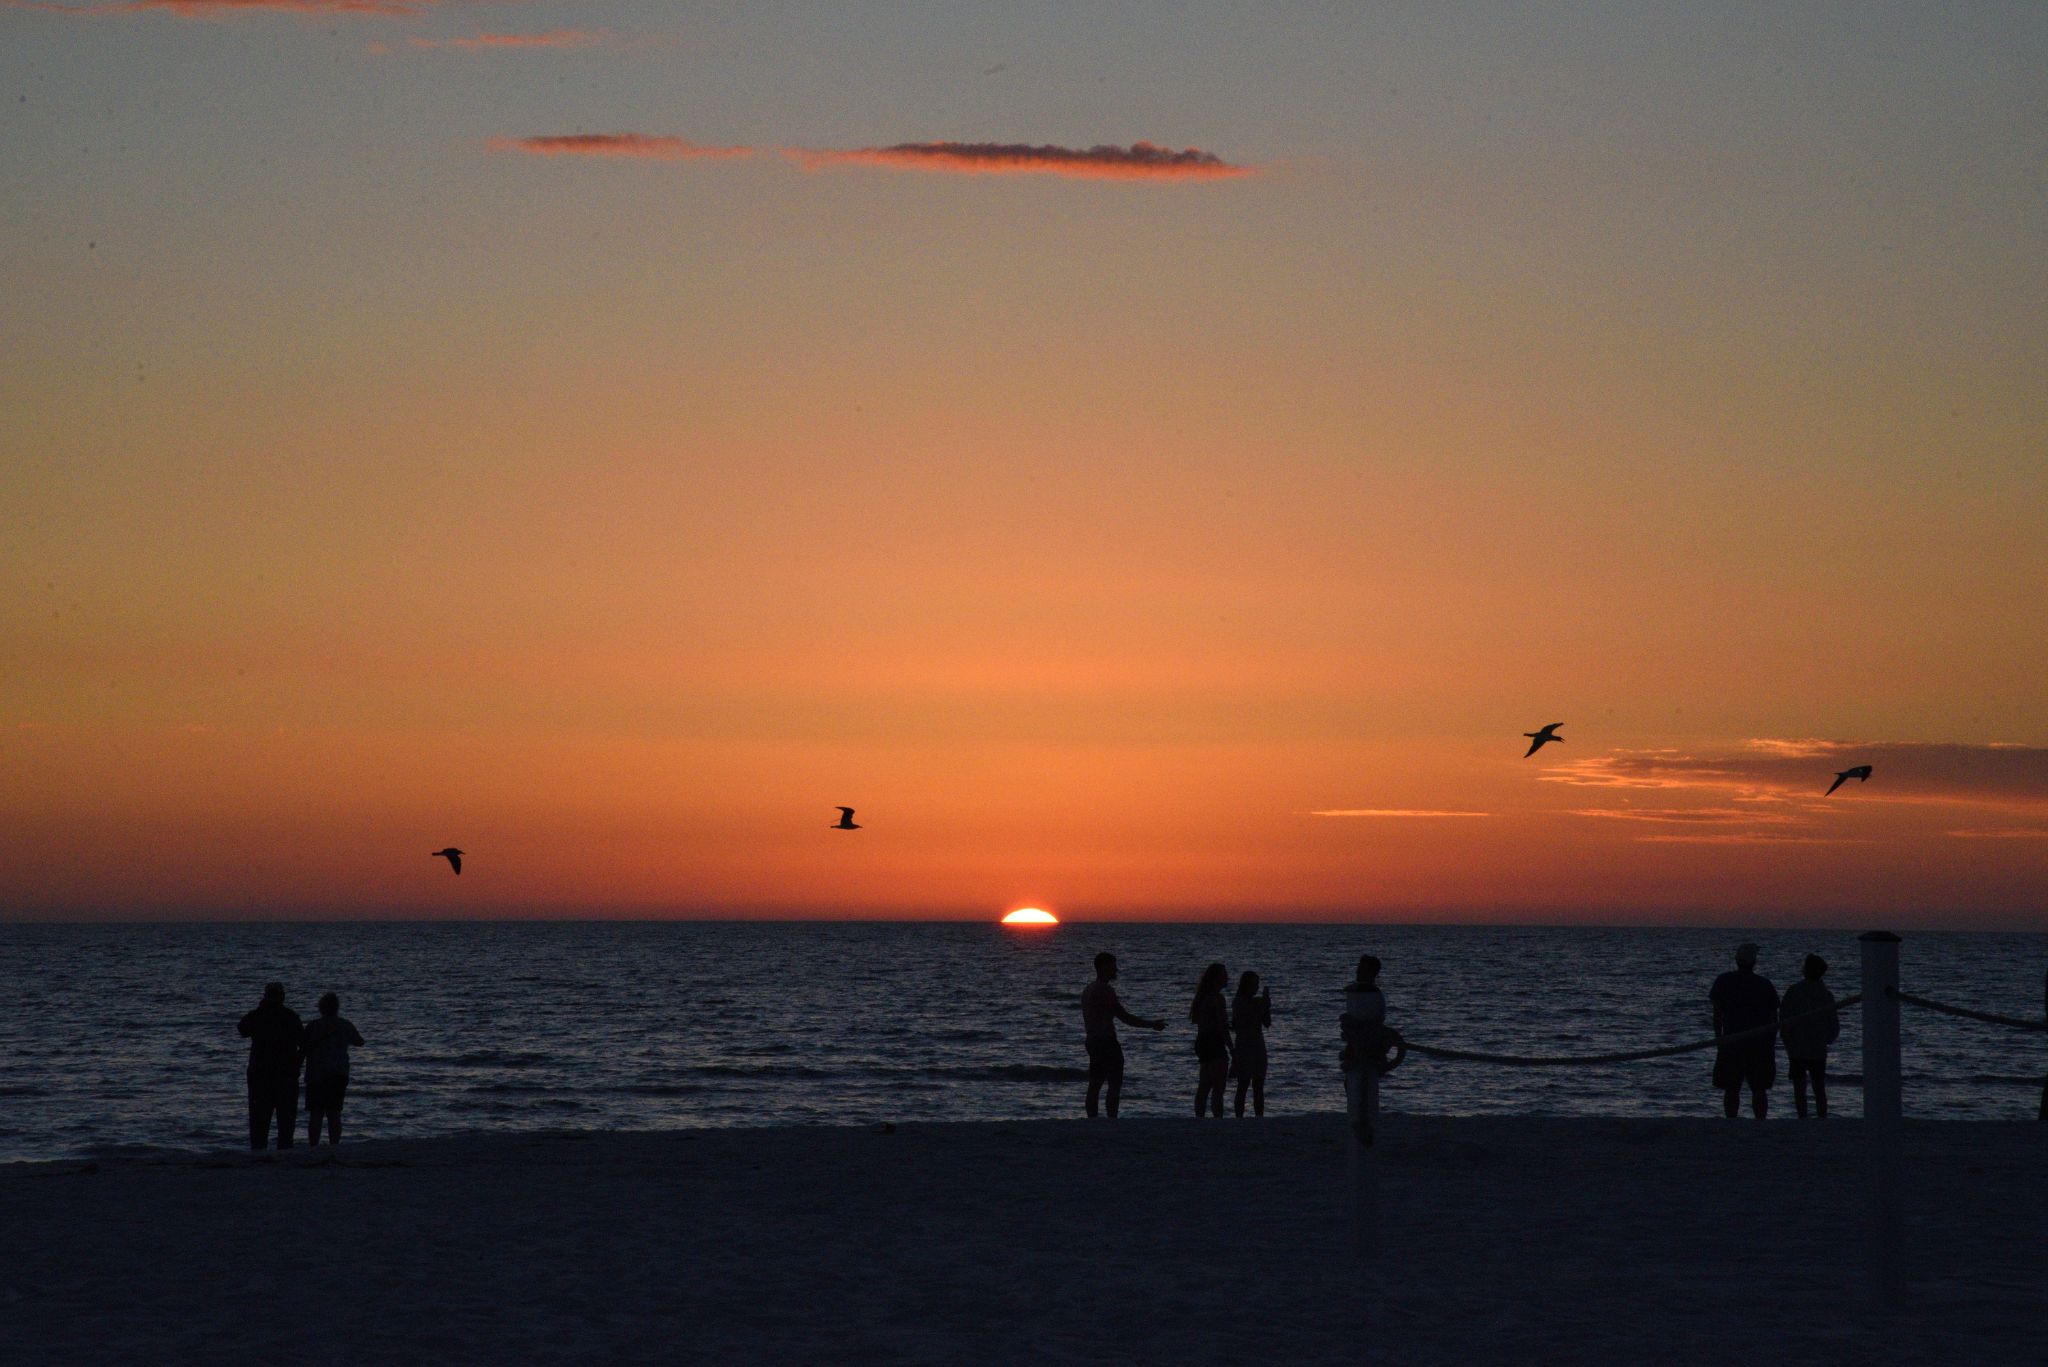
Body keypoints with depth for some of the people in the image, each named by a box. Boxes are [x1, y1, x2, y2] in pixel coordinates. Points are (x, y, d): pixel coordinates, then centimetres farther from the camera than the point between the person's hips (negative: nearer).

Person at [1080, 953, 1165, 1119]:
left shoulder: (1088, 990, 15)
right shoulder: (1105, 990, -15)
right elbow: (1125, 1017, -17)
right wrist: (1152, 1025, -8)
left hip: (1092, 1041, 9)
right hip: (1107, 1042, -9)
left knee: (1095, 1085, 9)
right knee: (1115, 1085, -7)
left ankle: (1092, 1120, 8)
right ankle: (1112, 1119, -12)